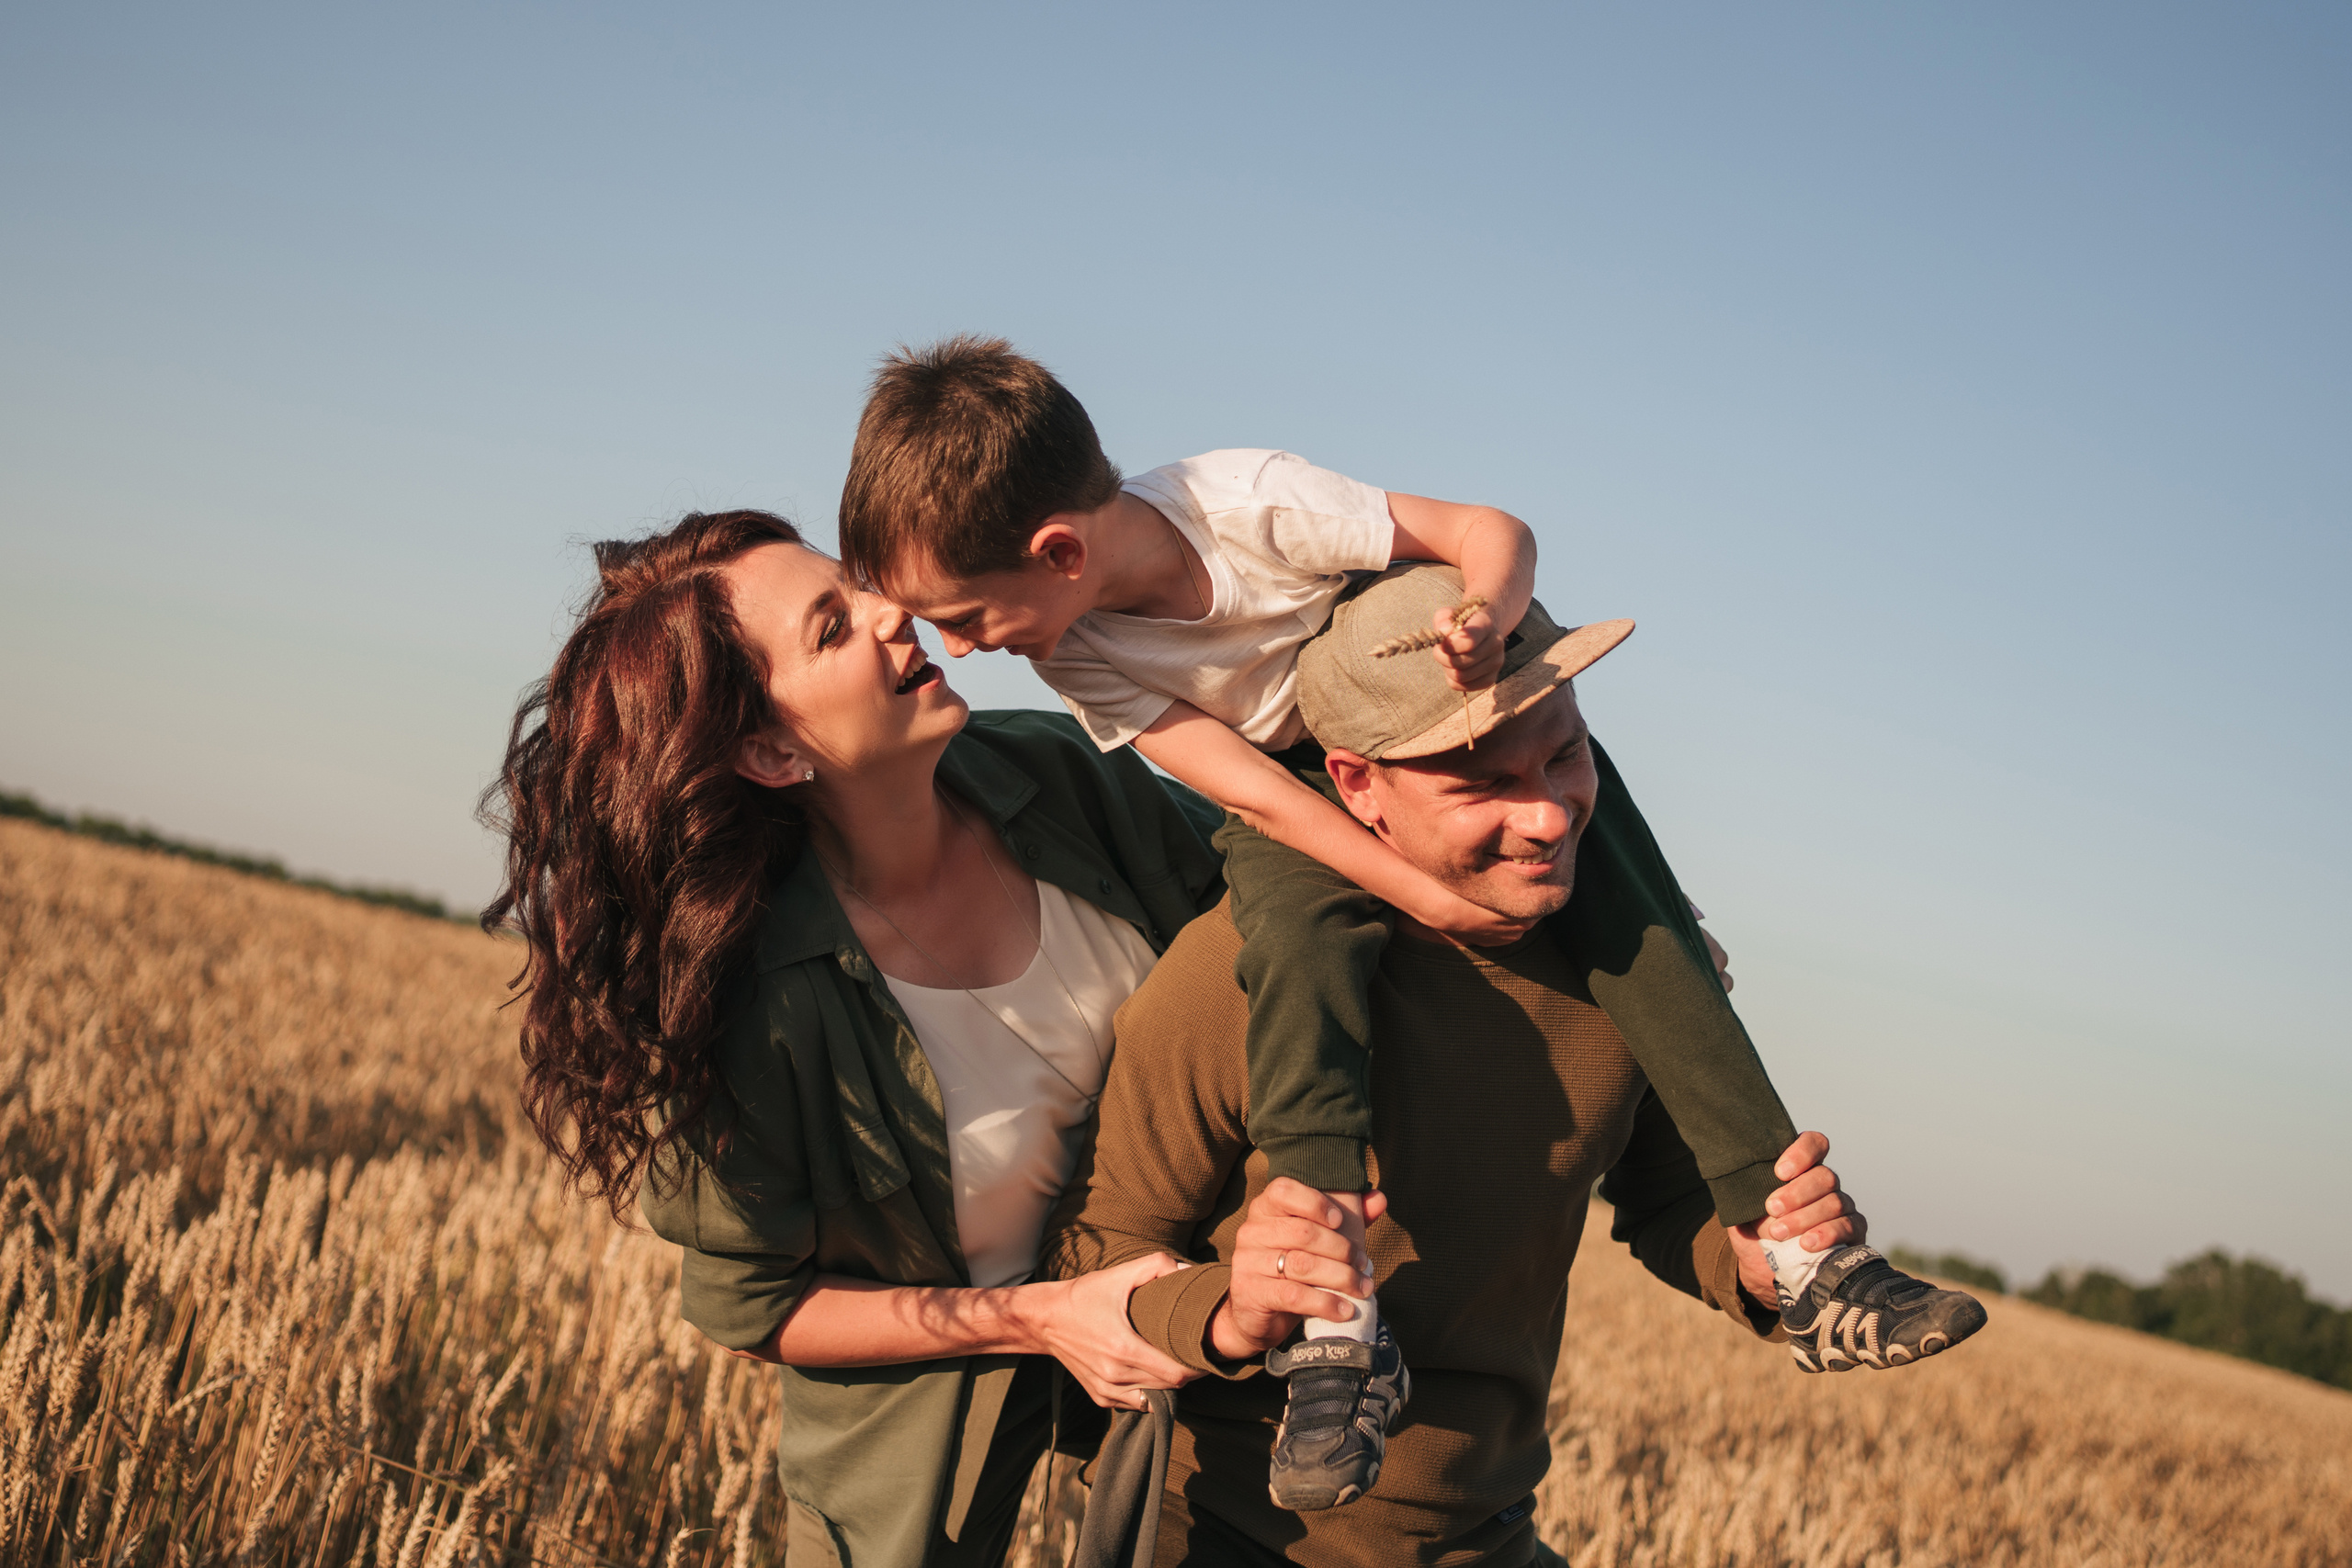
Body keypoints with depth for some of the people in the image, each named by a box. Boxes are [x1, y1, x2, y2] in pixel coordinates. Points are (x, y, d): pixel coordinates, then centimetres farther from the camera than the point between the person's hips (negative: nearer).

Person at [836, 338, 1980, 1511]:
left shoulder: (1256, 504, -33)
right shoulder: (1075, 652, -21)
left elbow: (1492, 531, -24)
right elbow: (1246, 786, -23)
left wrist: (1484, 614, -47)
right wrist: (1427, 896, -30)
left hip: (1465, 732, -1)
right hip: (1298, 794, 1)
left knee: (1631, 918, -19)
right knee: (1299, 942, -29)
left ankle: (1789, 1236, -15)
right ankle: (1337, 1324, -38)